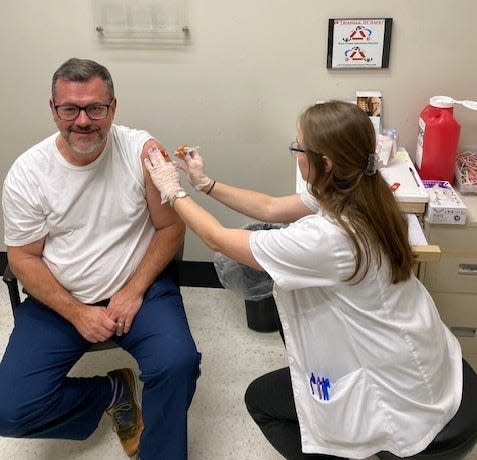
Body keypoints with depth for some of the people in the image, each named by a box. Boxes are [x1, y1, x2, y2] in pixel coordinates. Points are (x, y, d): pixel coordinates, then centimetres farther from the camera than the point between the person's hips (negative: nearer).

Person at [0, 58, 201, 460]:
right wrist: (76, 313, -13)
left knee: (178, 364, -28)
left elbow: (171, 227, -4)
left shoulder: (143, 151, -11)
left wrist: (133, 292, -14)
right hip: (59, 299, 2)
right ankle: (113, 391, 14)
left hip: (139, 287, -1)